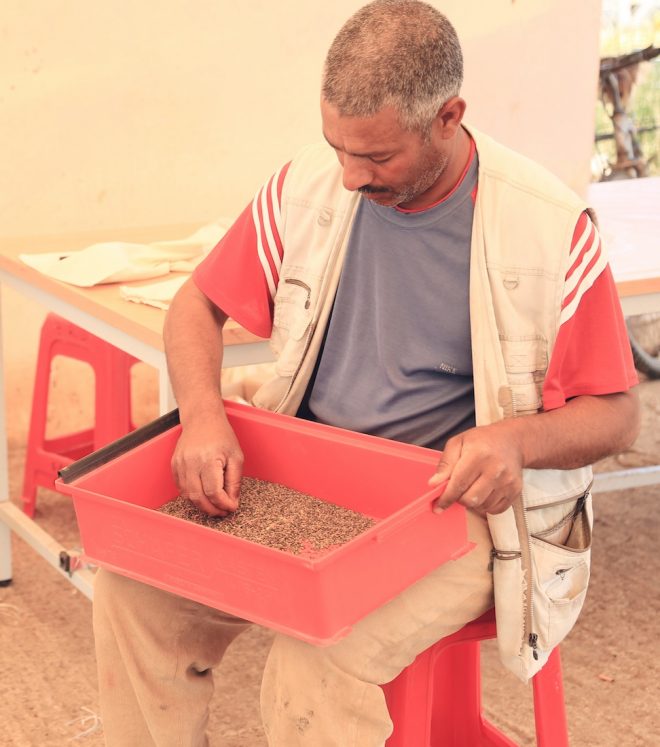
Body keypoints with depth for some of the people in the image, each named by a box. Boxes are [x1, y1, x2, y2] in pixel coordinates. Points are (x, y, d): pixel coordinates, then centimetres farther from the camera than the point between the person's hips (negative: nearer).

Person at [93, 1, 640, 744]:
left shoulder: (551, 228, -12)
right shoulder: (306, 186, -2)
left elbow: (614, 414, -5)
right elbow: (197, 305, 9)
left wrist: (520, 438, -27)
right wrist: (203, 415, -11)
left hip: (461, 508, -4)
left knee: (317, 664, -29)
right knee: (133, 586, -14)